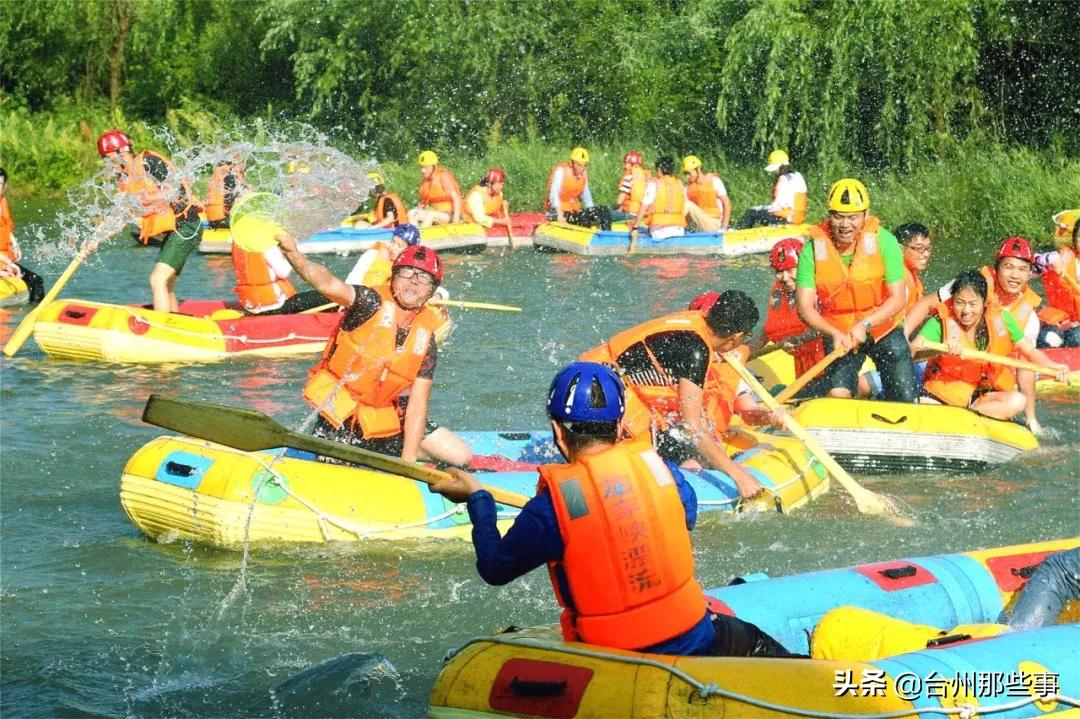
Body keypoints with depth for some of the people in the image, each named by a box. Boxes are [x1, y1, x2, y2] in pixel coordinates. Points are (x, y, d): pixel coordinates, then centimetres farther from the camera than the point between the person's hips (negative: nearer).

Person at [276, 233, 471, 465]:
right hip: (340, 417, -4)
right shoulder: (373, 303, -15)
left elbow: (417, 403, -6)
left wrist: (408, 460, -14)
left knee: (460, 456, 2)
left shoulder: (425, 337, -4)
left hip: (385, 419, 4)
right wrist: (294, 255, -55)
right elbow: (328, 284, -35)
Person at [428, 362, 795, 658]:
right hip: (694, 641, 3)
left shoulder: (550, 506, -17)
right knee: (751, 639, 29)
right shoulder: (660, 469, -6)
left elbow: (495, 569, -2)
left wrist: (476, 498, 13)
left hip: (614, 660, -3)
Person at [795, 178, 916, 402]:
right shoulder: (814, 249, -13)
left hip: (885, 330, 1)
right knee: (838, 395, -17)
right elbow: (805, 307, -14)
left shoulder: (883, 241, -14)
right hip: (838, 334, -1)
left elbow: (897, 300, -14)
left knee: (906, 403, -1)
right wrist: (834, 334, -30)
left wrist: (864, 325, -27)